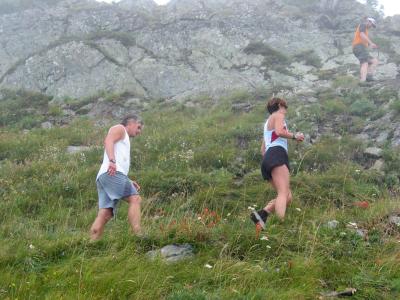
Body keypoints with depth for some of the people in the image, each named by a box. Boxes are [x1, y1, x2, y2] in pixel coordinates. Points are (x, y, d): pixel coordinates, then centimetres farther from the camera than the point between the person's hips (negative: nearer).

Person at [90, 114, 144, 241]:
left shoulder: (124, 141, 38)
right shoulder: (119, 128, 13)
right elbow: (108, 140, -9)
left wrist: (129, 182, 25)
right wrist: (112, 160, -26)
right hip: (111, 173, -9)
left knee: (105, 215, -3)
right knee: (135, 199, -19)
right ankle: (138, 236, -33)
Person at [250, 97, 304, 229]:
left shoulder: (268, 122, 34)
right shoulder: (278, 115, 9)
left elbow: (263, 149, 30)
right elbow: (279, 131, -13)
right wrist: (295, 136, 0)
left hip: (267, 158, 9)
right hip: (277, 155, -9)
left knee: (288, 196, 0)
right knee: (284, 194, -25)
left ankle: (261, 214, -20)